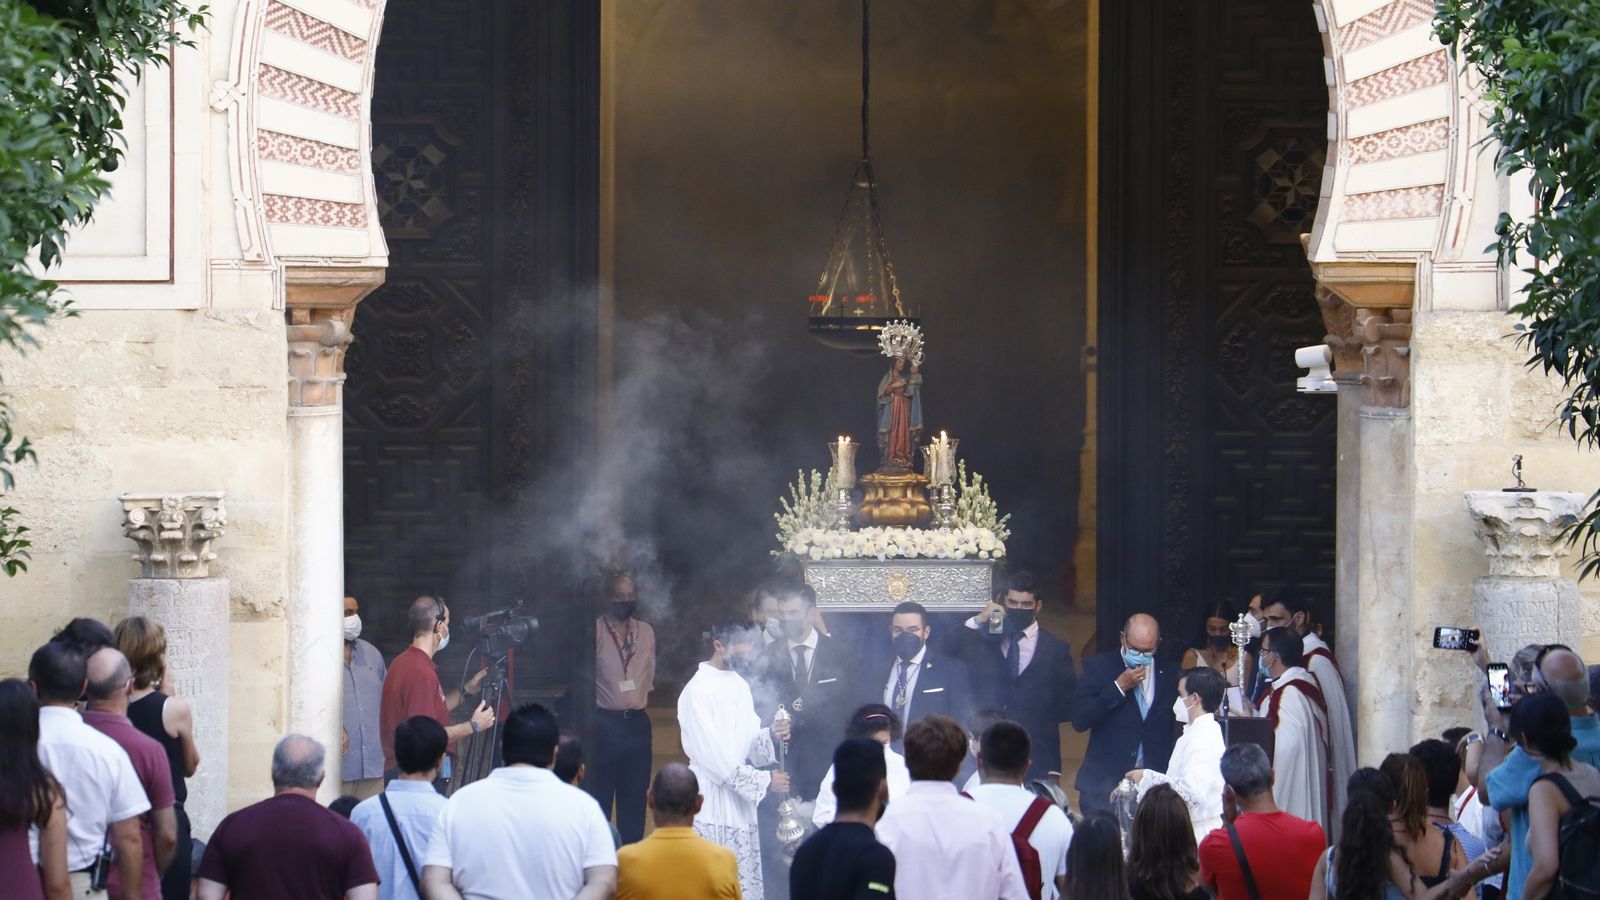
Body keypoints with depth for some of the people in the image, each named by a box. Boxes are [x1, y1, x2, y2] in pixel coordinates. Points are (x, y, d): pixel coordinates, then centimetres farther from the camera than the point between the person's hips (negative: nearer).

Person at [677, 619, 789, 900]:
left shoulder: (739, 685, 13)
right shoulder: (698, 691, -13)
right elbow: (715, 757, -17)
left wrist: (770, 736, -7)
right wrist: (763, 781, -15)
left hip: (739, 798, 8)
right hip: (713, 801, -8)